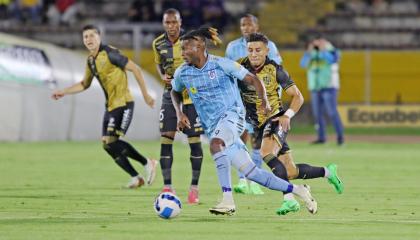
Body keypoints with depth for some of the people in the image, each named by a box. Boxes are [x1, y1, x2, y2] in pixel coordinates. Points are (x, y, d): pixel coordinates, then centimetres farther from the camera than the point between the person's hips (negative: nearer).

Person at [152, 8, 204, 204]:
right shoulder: (158, 44, -1)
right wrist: (163, 76, -4)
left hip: (191, 95, -3)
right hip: (170, 94, 3)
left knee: (194, 140, -2)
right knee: (165, 139, -6)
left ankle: (194, 188, 8)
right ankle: (167, 187, 1)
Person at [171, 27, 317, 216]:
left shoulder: (221, 64, -8)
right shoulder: (182, 73, 5)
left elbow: (252, 79, -4)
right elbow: (175, 92, 26)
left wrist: (264, 101, -18)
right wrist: (179, 113, 9)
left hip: (231, 115, -5)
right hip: (213, 127, 5)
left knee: (215, 143, -37)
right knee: (251, 173, -1)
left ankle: (227, 200, -39)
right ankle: (297, 190, 14)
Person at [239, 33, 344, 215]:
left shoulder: (275, 70, -10)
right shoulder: (240, 67, -5)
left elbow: (297, 96, -5)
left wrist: (287, 115, -20)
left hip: (276, 120, -4)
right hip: (259, 125, 4)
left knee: (266, 152, -34)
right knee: (290, 172, 3)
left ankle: (289, 199, -33)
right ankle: (328, 172, 28)